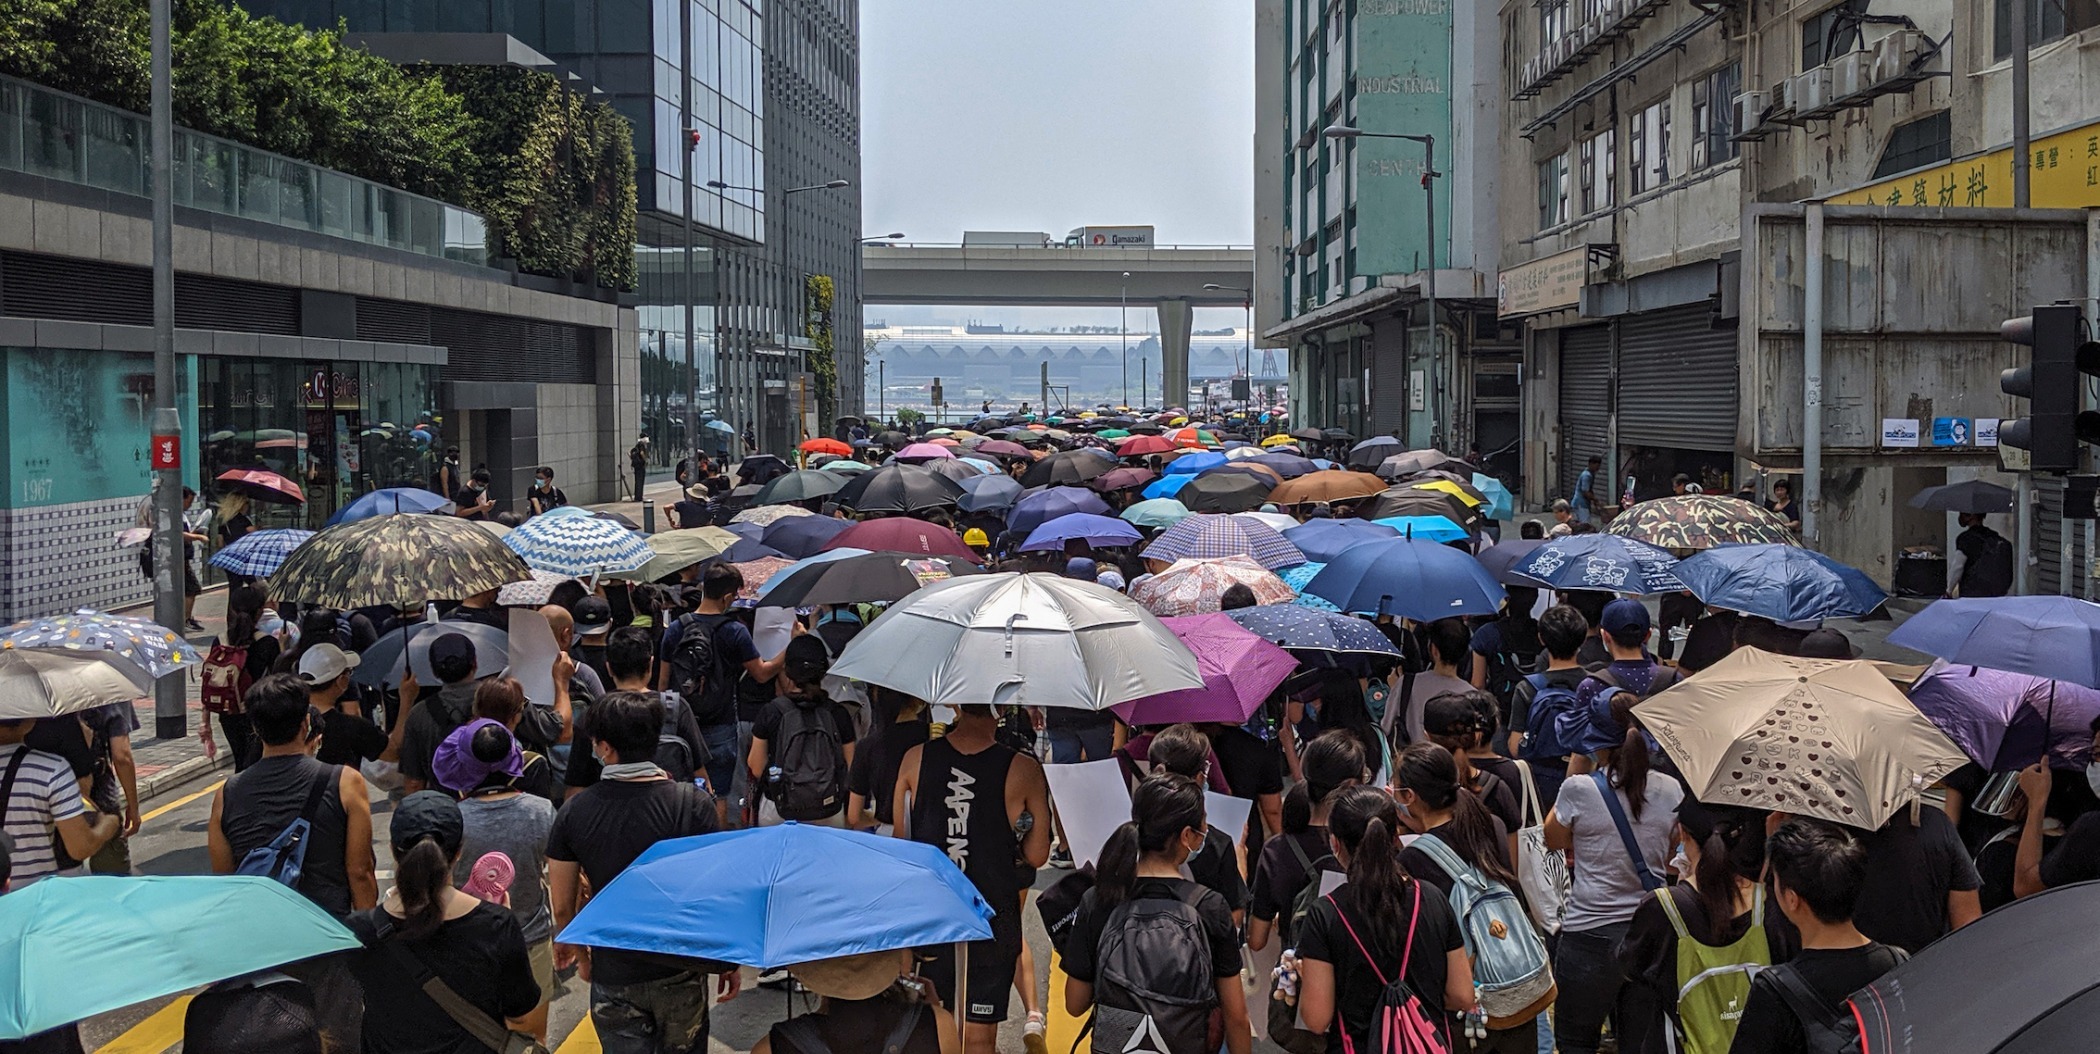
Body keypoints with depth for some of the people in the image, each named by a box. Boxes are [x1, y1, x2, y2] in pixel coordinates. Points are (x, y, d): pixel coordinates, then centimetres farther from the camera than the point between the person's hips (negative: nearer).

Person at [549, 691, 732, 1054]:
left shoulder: (572, 813, -10)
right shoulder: (693, 803, -15)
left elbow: (563, 907, -2)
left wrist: (580, 953, 16)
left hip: (612, 978, 1)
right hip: (680, 971, 0)